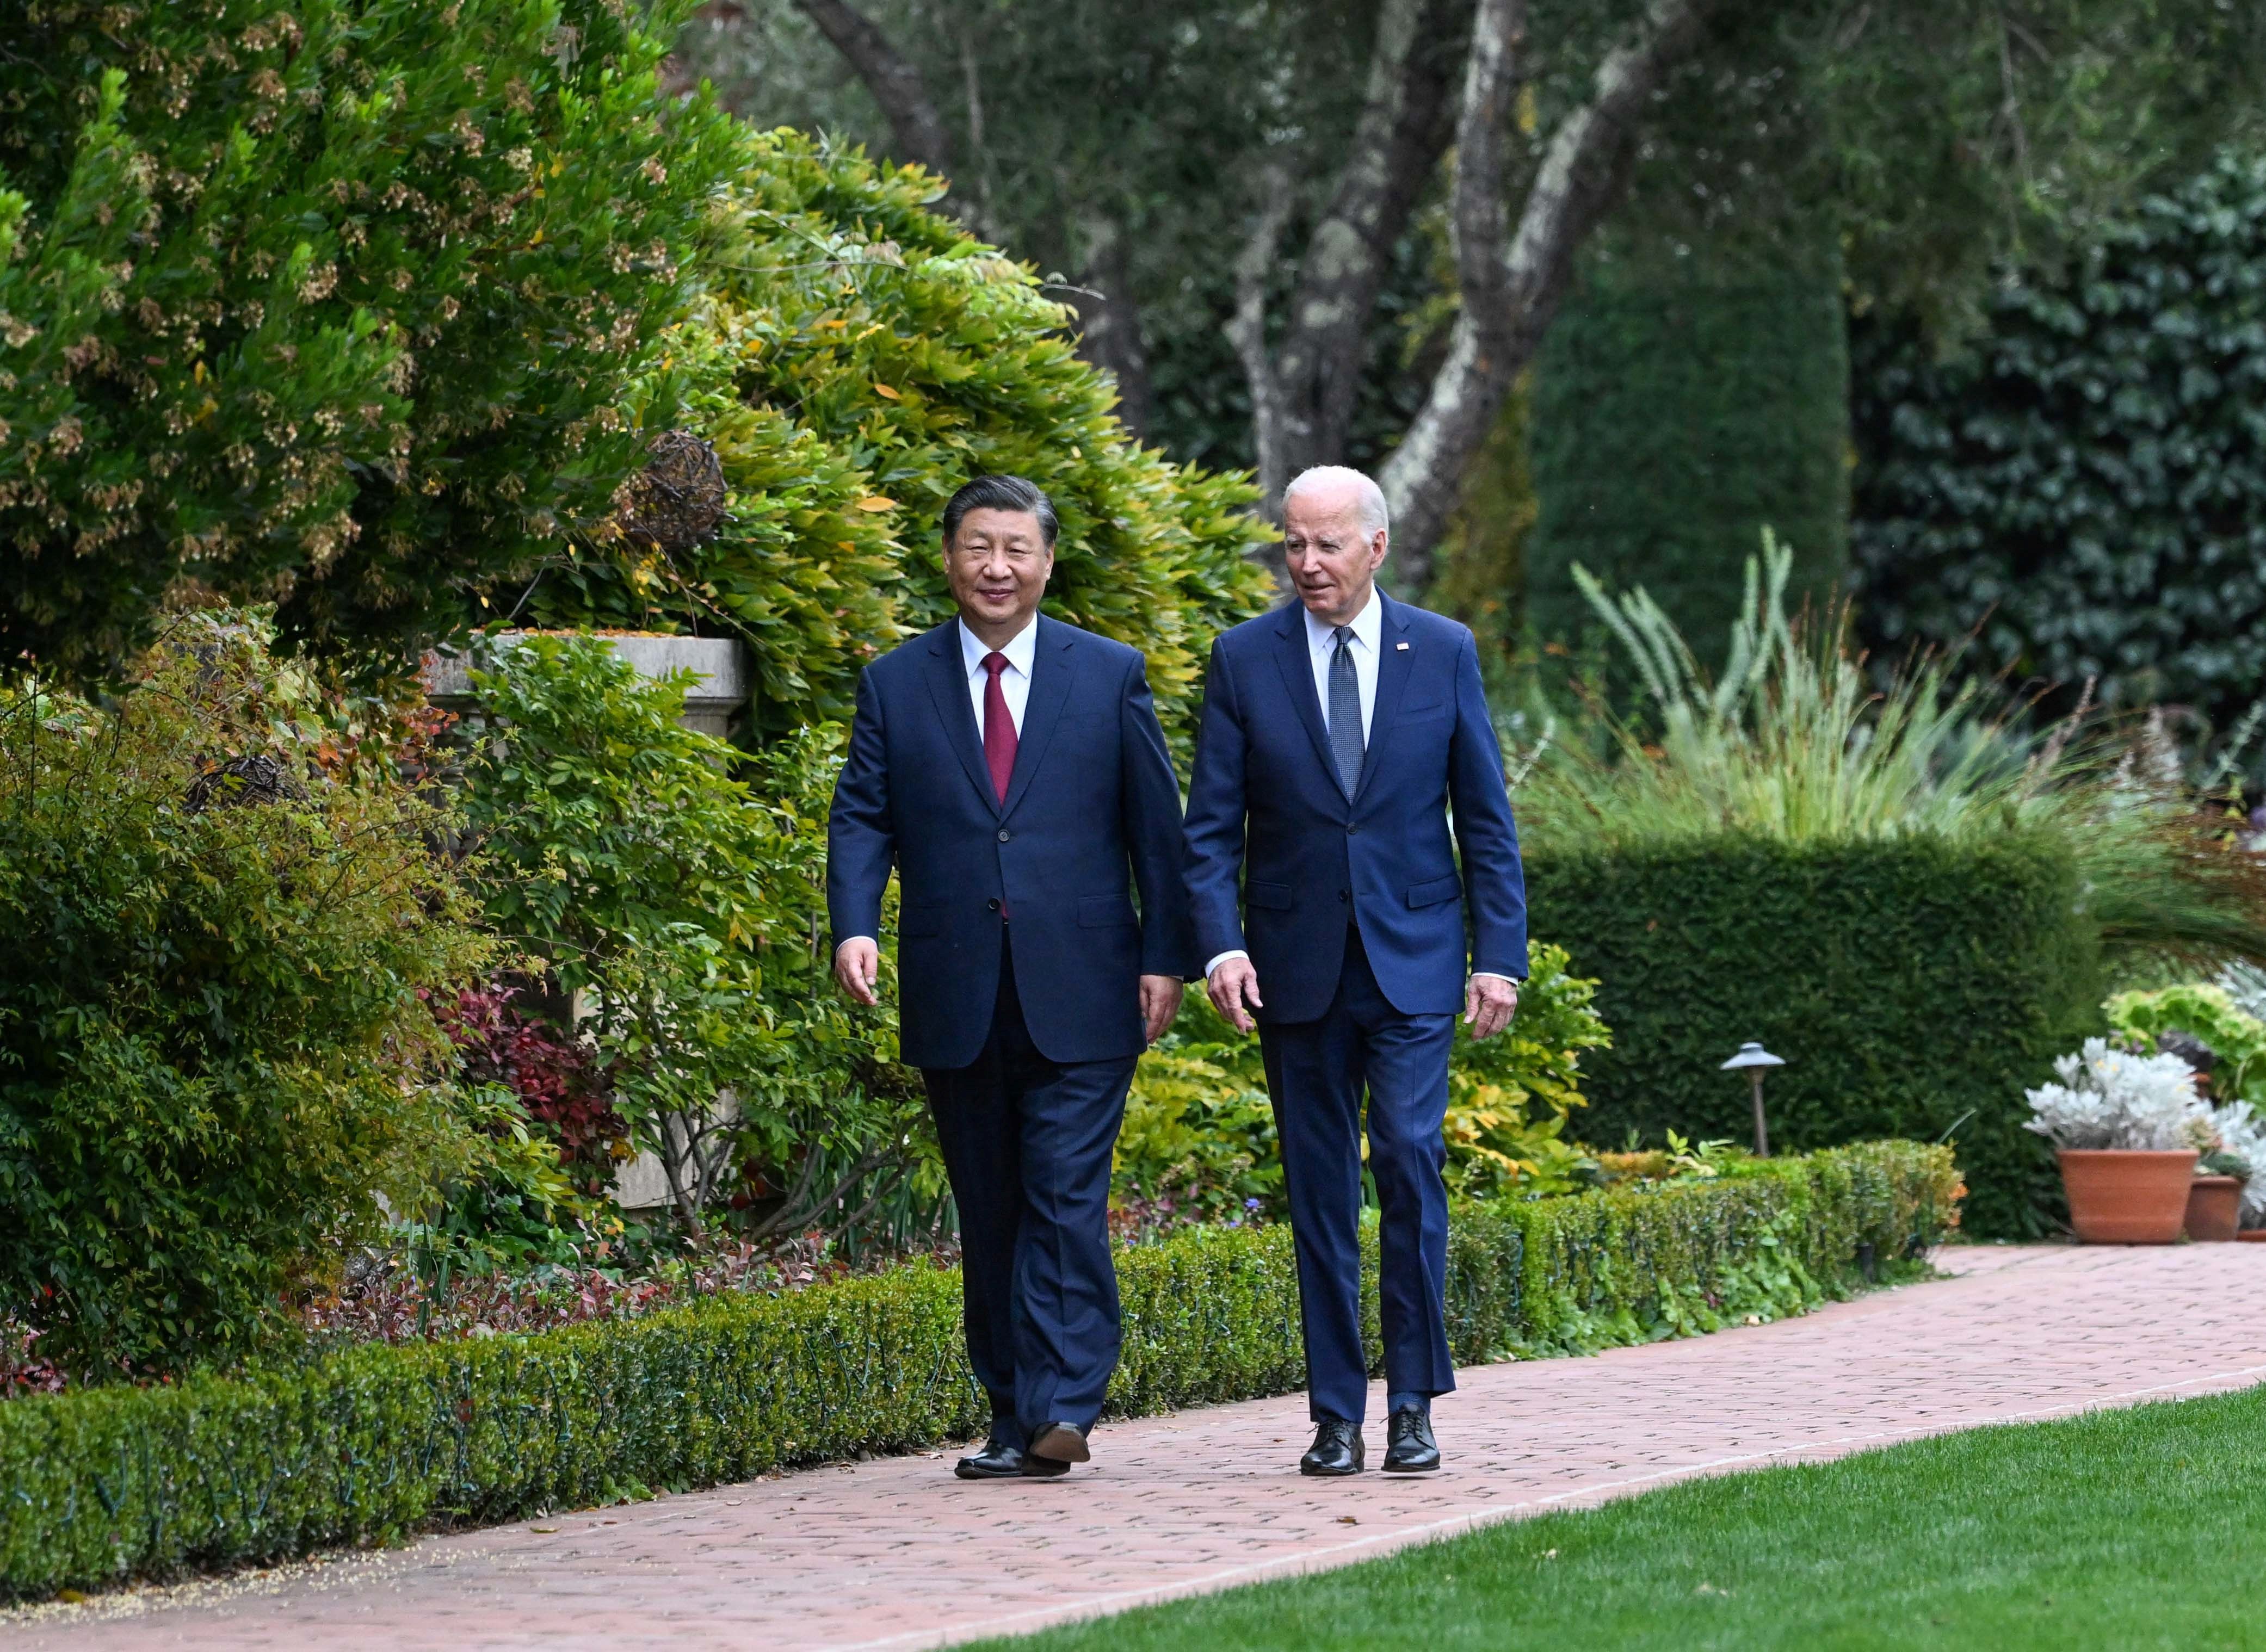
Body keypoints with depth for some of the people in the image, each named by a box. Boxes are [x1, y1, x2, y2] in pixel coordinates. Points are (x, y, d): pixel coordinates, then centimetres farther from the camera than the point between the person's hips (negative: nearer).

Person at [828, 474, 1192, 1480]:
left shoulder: (1110, 675, 7)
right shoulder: (895, 686, 10)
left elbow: (1155, 825, 7)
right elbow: (862, 819, 5)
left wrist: (1166, 957, 0)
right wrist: (854, 926, -13)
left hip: (1079, 996, -2)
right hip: (956, 1000, 2)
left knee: (1066, 1199, -10)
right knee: (988, 1212, 6)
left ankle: (1061, 1408, -13)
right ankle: (1015, 1417, 11)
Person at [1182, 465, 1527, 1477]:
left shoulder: (1443, 652, 3)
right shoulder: (1246, 659, 2)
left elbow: (1486, 819, 5)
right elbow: (1211, 827, 1)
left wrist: (1500, 957, -1)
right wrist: (1220, 944, -13)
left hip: (1413, 958, -1)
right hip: (1296, 965, 1)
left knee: (1408, 1155, -13)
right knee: (1319, 1187, 3)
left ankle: (1415, 1404, -5)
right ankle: (1337, 1417, 9)